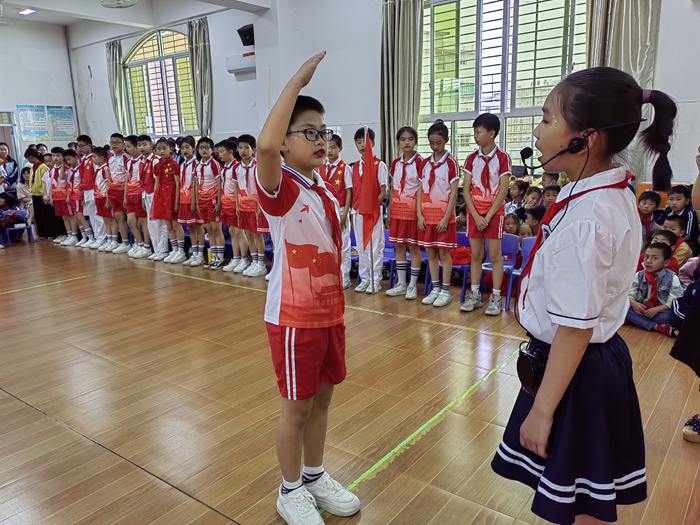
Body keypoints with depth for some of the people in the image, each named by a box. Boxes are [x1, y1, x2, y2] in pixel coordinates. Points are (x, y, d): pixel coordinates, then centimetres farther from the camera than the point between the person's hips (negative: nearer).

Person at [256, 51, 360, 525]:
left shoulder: (327, 192, 8)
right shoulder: (280, 188, -15)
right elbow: (266, 145, -38)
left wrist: (338, 307, 15)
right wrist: (297, 82, -29)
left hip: (330, 313, 7)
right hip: (294, 317, -7)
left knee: (323, 398, 19)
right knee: (297, 407, 8)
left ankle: (316, 476, 40)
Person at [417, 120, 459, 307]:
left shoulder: (451, 163, -5)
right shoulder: (425, 164, 9)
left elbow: (454, 193, -8)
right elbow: (420, 191, 8)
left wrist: (446, 217, -14)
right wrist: (419, 214, -1)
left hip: (443, 214, -5)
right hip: (426, 215, 5)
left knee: (444, 252, 0)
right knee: (431, 252, 9)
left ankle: (445, 291, 9)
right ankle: (435, 289, 18)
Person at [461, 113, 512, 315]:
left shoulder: (502, 158, -6)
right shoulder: (471, 159, 4)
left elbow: (502, 191, -9)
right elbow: (466, 190, 1)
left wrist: (488, 216, -13)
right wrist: (476, 216, -8)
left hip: (494, 212, -3)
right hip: (474, 213, 4)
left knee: (495, 255, 0)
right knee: (476, 255, 8)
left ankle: (496, 297, 6)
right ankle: (474, 295, 15)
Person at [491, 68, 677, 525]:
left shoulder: (584, 218, -27)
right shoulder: (616, 194, 3)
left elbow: (575, 327, -25)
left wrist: (541, 410, -19)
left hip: (577, 372, -9)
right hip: (600, 359, 9)